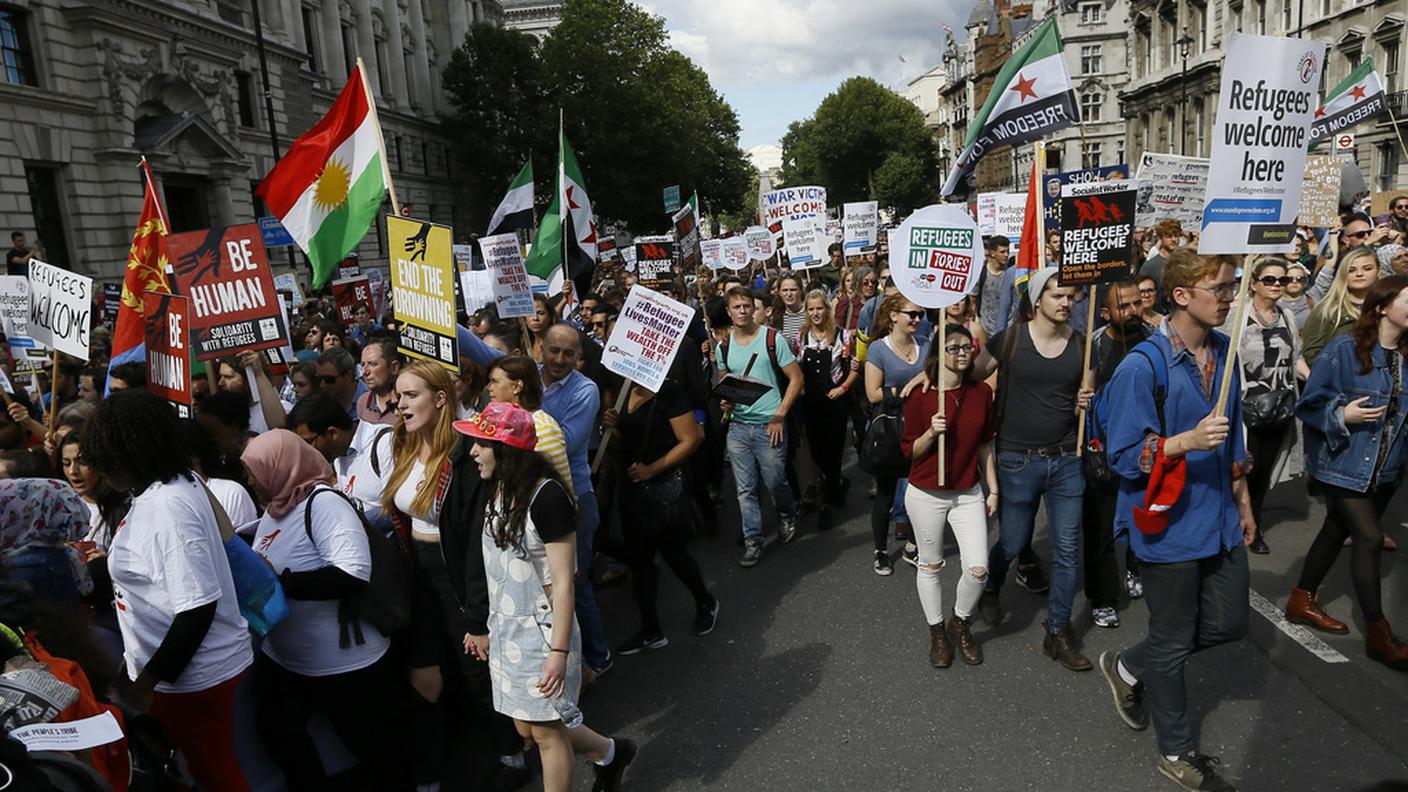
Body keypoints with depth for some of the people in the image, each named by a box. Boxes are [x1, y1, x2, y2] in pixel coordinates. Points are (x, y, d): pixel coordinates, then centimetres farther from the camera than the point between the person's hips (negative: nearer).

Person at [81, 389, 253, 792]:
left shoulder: (168, 506, -26)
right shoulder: (159, 490, 5)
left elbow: (198, 609, -27)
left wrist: (148, 681, -20)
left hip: (194, 673, -9)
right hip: (174, 665, 9)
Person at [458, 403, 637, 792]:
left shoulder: (546, 496, -21)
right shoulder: (500, 491, 3)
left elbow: (562, 582, -20)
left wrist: (559, 651, -21)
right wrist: (488, 627, 14)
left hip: (541, 630, -8)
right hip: (507, 629, 8)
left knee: (546, 730, 6)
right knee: (527, 727, 16)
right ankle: (610, 753, 38)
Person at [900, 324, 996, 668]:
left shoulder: (981, 392, -1)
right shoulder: (920, 395, -12)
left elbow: (985, 445, 8)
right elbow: (910, 450, -6)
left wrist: (993, 489, 9)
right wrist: (931, 433, -25)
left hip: (968, 494, 3)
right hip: (926, 494, -2)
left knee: (978, 569, -4)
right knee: (930, 566, 11)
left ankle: (961, 623, 25)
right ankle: (937, 632, 32)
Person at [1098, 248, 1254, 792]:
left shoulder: (1223, 351, 3)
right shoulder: (1143, 366, -21)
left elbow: (1232, 439, 15)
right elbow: (1124, 457, -19)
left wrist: (1242, 501, 18)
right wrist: (1188, 441, -32)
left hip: (1220, 521, 7)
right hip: (1170, 525, -7)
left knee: (1228, 624, 17)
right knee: (1172, 643, 9)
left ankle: (1129, 668, 38)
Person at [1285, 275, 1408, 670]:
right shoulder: (1345, 349, -14)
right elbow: (1310, 404, -11)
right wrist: (1342, 415, -26)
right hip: (1344, 464, -7)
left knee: (1338, 530, 16)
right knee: (1370, 538, -7)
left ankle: (1302, 601, 31)